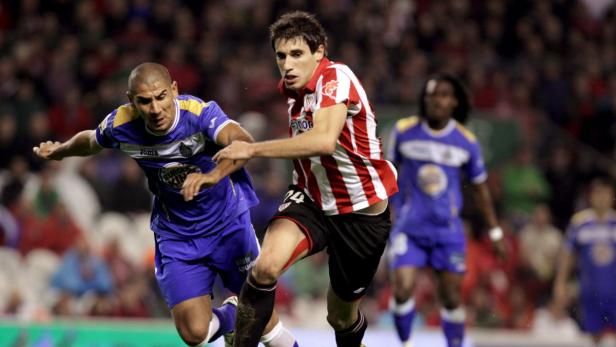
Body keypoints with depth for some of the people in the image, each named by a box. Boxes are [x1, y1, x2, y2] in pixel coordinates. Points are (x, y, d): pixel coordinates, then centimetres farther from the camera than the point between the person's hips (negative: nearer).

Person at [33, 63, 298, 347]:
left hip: (229, 224, -2)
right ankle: (227, 316, 24)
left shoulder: (199, 112, -27)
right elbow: (91, 141, 8)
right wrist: (59, 151, 28)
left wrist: (213, 175, -63)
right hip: (175, 236, 2)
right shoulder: (120, 125, -16)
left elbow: (243, 142, -45)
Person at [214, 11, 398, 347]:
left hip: (362, 213, -5)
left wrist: (251, 149, -36)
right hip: (312, 201, 5)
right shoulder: (291, 87, 1)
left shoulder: (336, 78, -24)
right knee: (266, 264, -28)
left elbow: (324, 140, -42)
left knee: (342, 318, 11)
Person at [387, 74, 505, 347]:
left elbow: (480, 187, 9)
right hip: (409, 228, -1)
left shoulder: (466, 141, -2)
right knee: (402, 289, -16)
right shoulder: (404, 131, -4)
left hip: (448, 230, 1)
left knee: (452, 298, 3)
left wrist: (495, 231, 11)